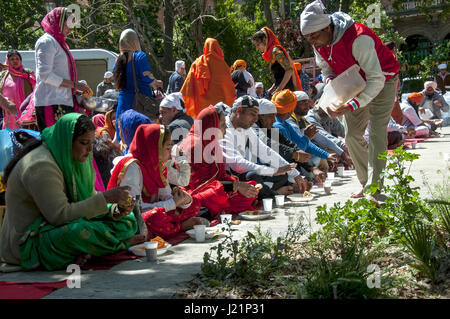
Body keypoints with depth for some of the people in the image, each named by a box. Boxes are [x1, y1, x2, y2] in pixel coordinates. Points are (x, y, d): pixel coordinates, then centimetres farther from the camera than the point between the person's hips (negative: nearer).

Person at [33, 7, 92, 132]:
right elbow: (45, 74, -15)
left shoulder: (58, 42, 25)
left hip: (63, 103, 9)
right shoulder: (47, 41, -5)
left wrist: (77, 91, 14)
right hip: (51, 103, -9)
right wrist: (74, 84, -14)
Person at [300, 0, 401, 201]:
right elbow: (326, 68, 3)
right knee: (352, 135, 1)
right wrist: (329, 79, -23)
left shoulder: (359, 39, -38)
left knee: (376, 133, -17)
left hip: (382, 81, -7)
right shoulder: (318, 44, -15)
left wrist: (351, 106, -47)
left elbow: (376, 79, -39)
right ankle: (365, 183, 12)